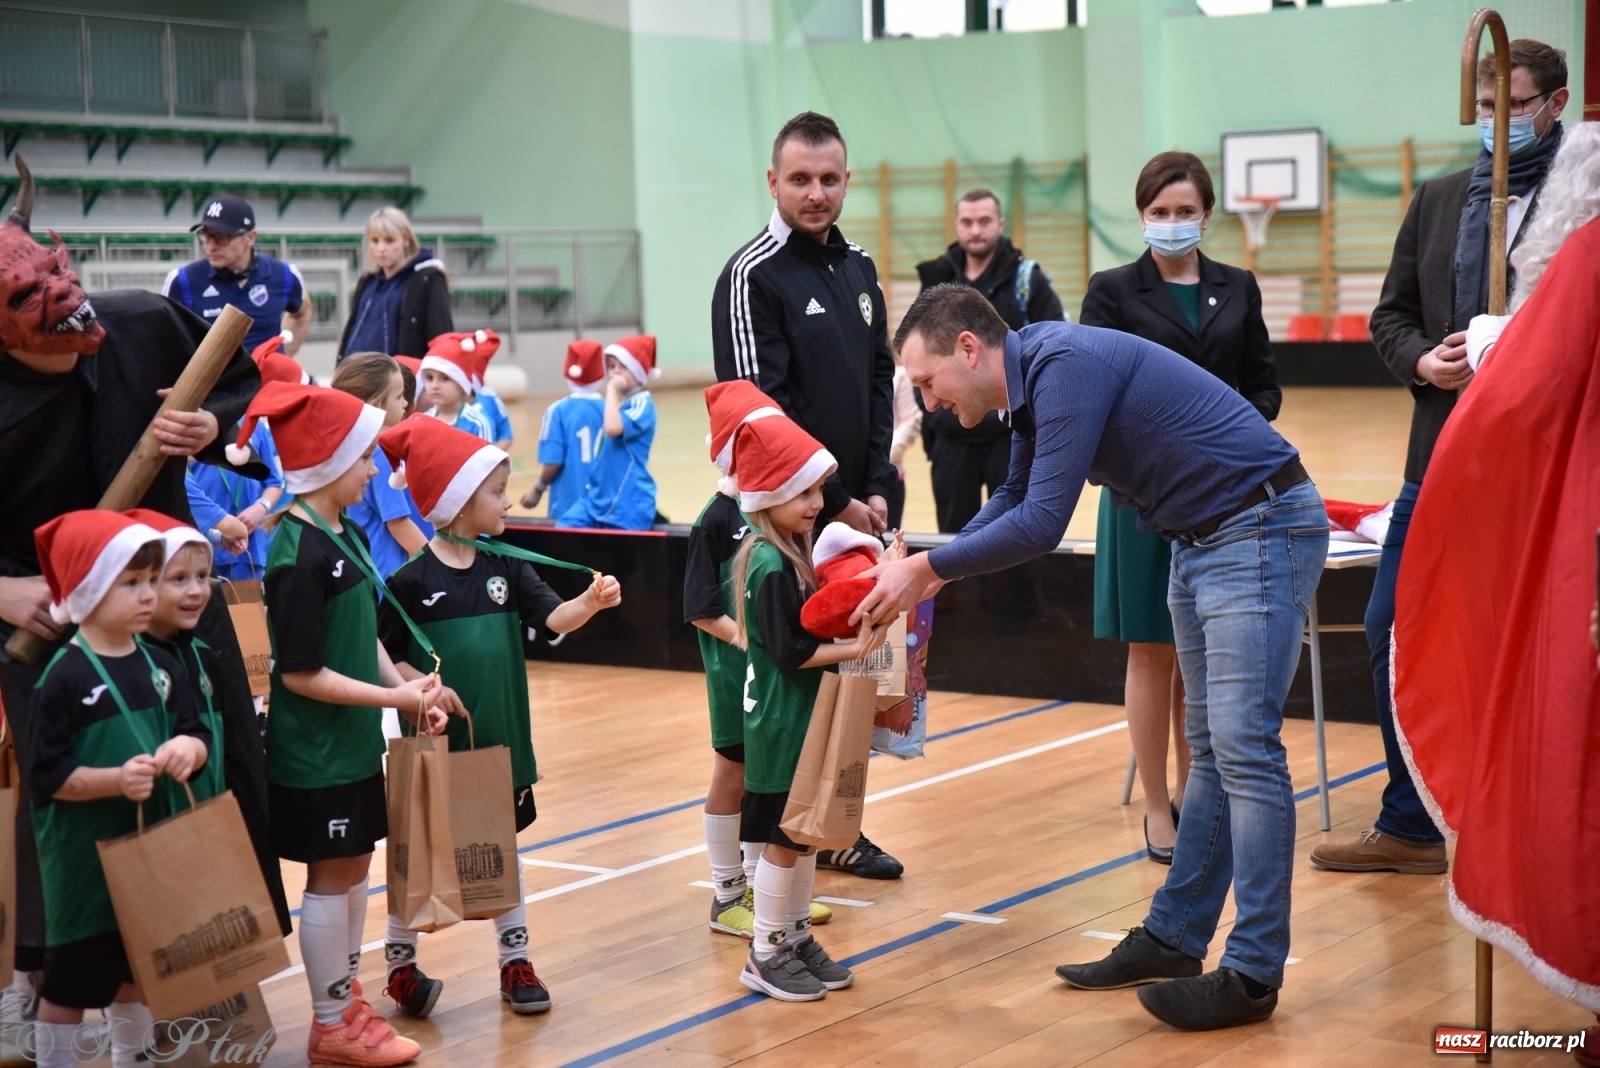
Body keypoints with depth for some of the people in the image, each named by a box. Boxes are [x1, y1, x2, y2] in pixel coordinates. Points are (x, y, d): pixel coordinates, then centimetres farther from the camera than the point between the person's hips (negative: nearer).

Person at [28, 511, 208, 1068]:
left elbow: (197, 733, 6)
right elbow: (48, 773, -17)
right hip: (84, 858, -7)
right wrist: (115, 779, -29)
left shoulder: (159, 665, 3)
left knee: (138, 969, 21)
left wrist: (187, 747, -17)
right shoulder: (65, 677, -16)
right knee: (71, 978, 3)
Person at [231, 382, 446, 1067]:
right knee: (331, 879, 3)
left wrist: (407, 689, 0)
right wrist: (393, 697, -20)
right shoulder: (300, 556, -22)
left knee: (353, 871, 17)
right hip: (315, 752, -8)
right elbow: (301, 675, -22)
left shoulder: (344, 534, 5)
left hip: (353, 742, 8)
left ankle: (347, 1004, 30)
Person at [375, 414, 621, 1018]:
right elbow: (383, 656, -9)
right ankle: (400, 965, 23)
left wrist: (591, 602, -26)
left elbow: (553, 617, -8)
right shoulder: (412, 581, -13)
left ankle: (515, 961, 25)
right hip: (437, 742, -5)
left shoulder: (504, 567, 1)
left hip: (501, 740, 5)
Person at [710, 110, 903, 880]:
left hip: (856, 511, 7)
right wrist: (833, 502, -13)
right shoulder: (752, 276, -9)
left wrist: (876, 490, 2)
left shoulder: (858, 268, 13)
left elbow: (880, 383, 15)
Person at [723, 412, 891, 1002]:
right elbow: (789, 651, -22)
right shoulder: (770, 565, -20)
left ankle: (797, 938, 26)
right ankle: (766, 955, 11)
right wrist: (855, 650, -22)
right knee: (784, 838, 0)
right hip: (781, 721, -9)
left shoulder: (793, 552, 9)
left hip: (804, 716, 9)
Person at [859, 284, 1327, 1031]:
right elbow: (1014, 503, 23)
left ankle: (1253, 974, -6)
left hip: (1260, 528, -10)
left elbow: (1042, 523, -25)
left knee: (1243, 744, -10)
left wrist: (928, 568, -15)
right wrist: (927, 572, 12)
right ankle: (1174, 937, 22)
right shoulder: (1034, 379, 8)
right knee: (1210, 747, 14)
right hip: (1201, 541, 10)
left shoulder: (1068, 365, -22)